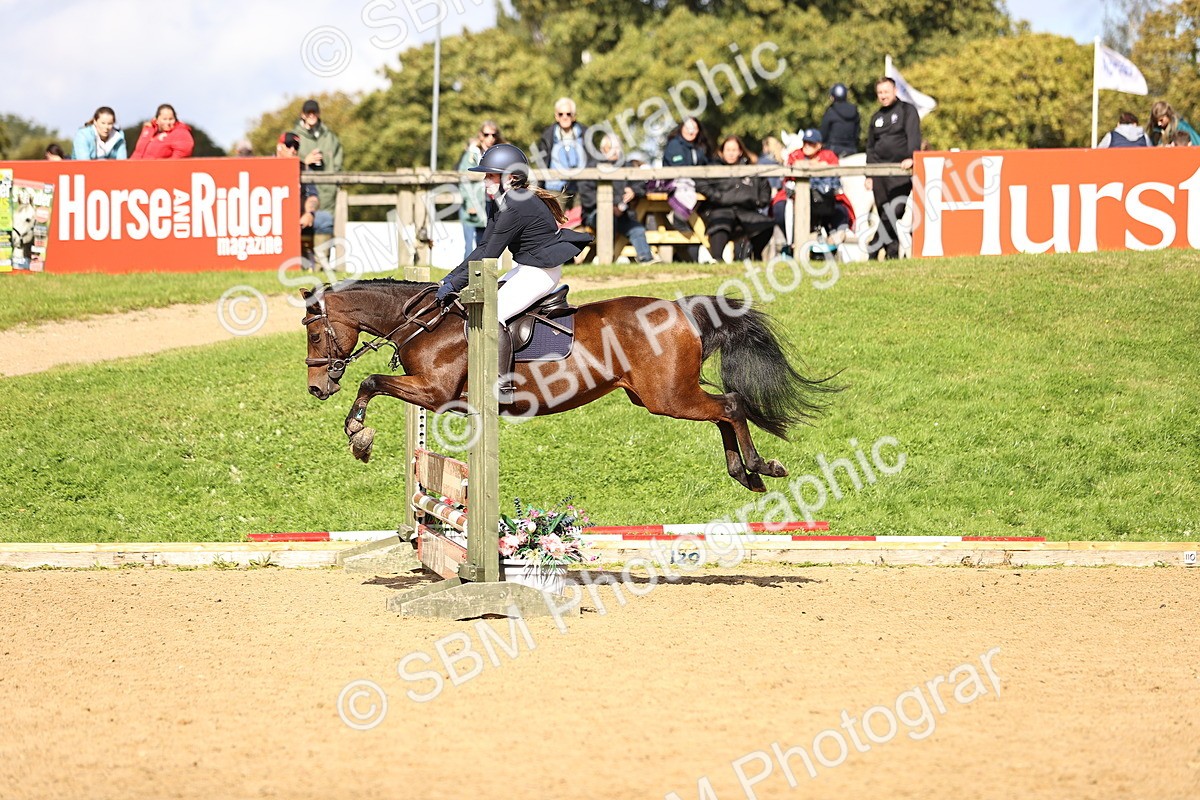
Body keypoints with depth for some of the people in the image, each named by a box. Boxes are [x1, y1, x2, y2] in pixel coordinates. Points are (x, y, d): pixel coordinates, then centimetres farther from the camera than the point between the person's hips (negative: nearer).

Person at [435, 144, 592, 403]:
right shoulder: (499, 204, 7)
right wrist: (452, 276, 1)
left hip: (541, 272, -11)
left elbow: (488, 257, -24)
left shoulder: (516, 208, -24)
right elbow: (483, 248, 10)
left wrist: (454, 285, -20)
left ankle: (504, 387, -18)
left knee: (493, 314, -21)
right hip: (525, 268, 11)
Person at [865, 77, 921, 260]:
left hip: (901, 171, -6)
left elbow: (913, 136, -10)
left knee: (895, 209, -20)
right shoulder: (876, 117, 21)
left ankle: (878, 244, -16)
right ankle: (892, 251, 3)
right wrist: (869, 175, 18)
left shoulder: (907, 111, 3)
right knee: (884, 213, 1)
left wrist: (911, 158, -26)